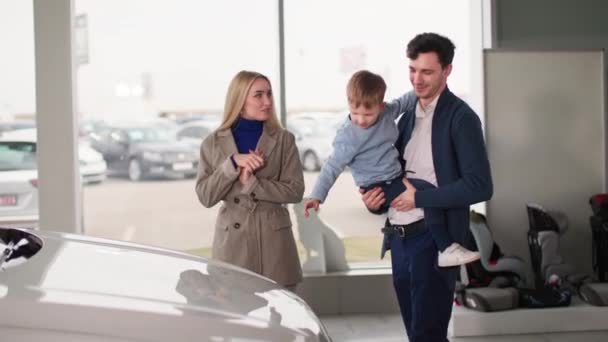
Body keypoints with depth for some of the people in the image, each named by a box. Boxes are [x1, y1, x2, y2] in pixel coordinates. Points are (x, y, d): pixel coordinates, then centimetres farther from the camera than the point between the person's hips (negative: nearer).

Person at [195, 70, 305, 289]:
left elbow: (295, 191, -5)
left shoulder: (284, 140, 2)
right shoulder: (213, 143, 4)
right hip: (232, 241, 0)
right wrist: (233, 163, -15)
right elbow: (205, 197, -3)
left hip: (273, 239, 0)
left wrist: (251, 183, -16)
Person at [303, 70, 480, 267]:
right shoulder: (348, 136, -19)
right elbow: (333, 166, -18)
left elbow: (403, 102, 19)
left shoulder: (386, 112, -1)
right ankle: (446, 249, -24)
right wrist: (317, 195, -24)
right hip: (379, 187, -9)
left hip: (396, 178, 9)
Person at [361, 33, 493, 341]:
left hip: (433, 237, -7)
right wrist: (376, 200, 2)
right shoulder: (407, 116, 14)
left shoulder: (460, 117, -8)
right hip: (399, 238, 7)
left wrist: (419, 198, -15)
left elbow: (479, 186, -16)